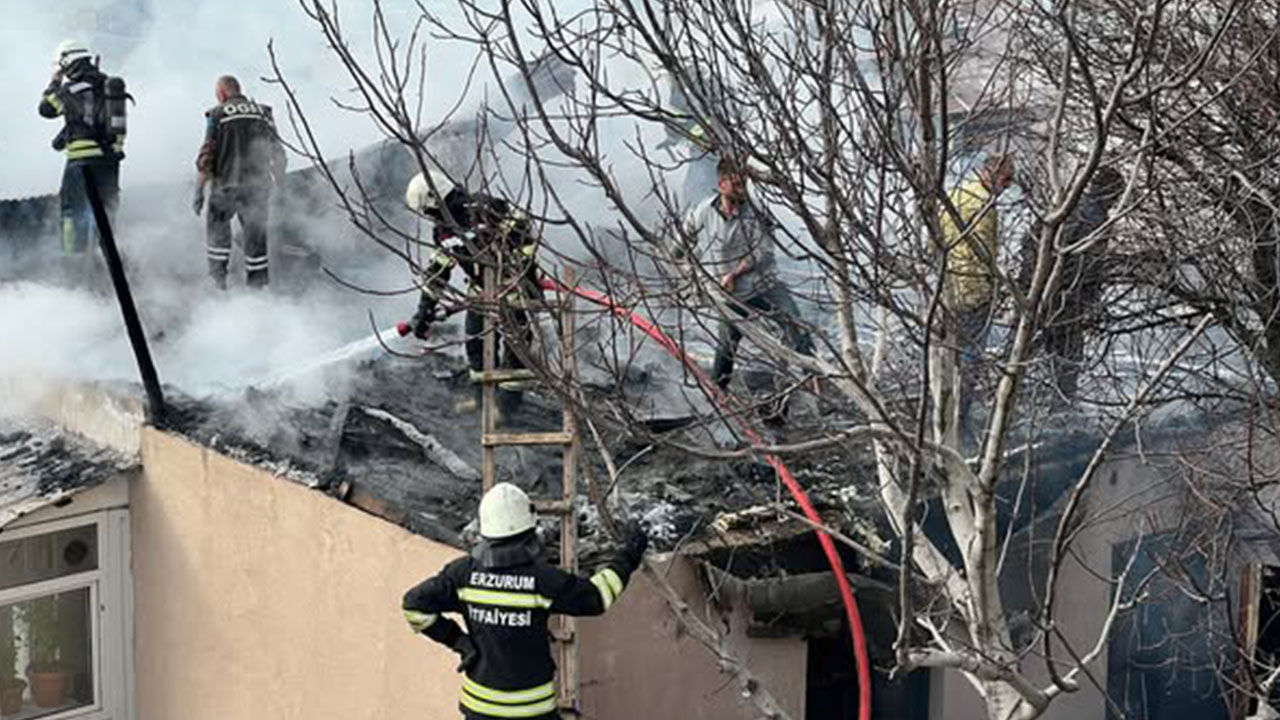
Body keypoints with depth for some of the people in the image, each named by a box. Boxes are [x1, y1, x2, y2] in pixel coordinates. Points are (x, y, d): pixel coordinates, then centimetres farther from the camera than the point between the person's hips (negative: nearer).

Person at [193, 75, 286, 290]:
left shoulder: (217, 114, 2)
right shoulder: (263, 112, 12)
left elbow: (207, 155, -5)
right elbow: (278, 155, 11)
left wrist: (198, 191, -2)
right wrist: (278, 186, 18)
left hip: (228, 183, -2)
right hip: (258, 183, 2)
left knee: (217, 223, 18)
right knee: (256, 233, 9)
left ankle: (218, 274, 11)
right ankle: (259, 283, 8)